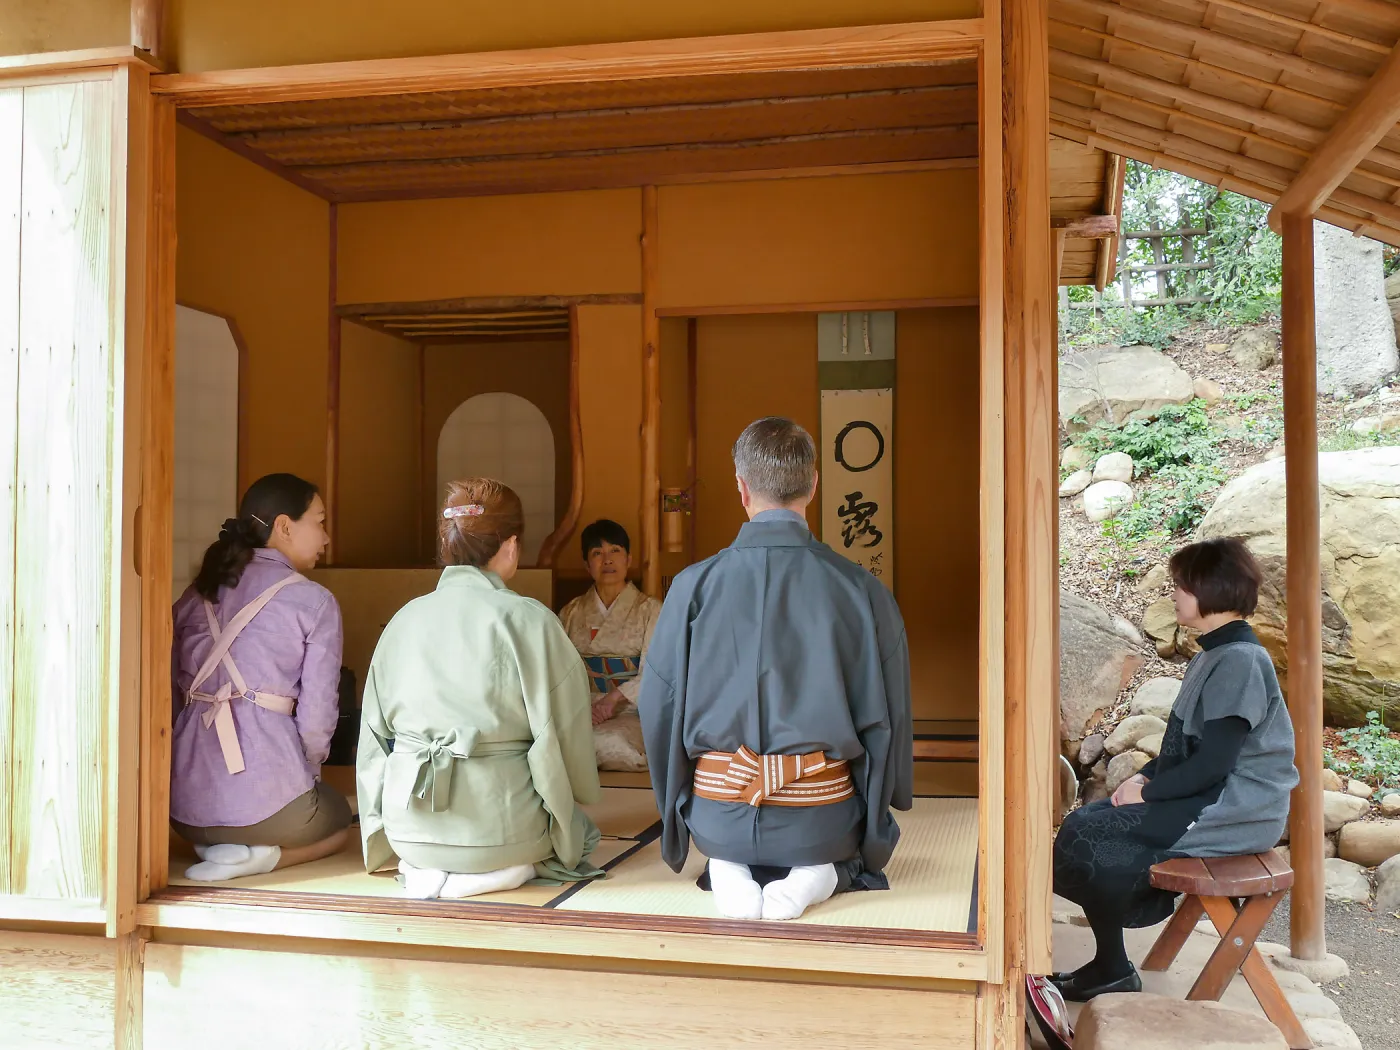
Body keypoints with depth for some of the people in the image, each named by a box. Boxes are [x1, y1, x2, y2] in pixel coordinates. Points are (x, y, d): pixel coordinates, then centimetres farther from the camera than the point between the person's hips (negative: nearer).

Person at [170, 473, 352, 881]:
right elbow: (317, 713, -8)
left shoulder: (197, 595, 12)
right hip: (265, 801, -5)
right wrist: (305, 776, 11)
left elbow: (173, 694, 13)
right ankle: (260, 855, 0)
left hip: (184, 805, 6)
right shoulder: (314, 602, -5)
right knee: (337, 818, 29)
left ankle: (211, 844, 6)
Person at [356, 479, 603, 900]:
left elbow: (375, 730, 8)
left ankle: (426, 868, 10)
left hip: (408, 831, 5)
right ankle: (505, 868, 4)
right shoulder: (528, 620, -12)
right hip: (498, 824, -4)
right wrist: (575, 795, 14)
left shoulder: (406, 618, 2)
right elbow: (565, 735, -8)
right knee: (580, 829, 25)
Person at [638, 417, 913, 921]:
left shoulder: (694, 586, -7)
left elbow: (658, 710, -1)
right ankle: (818, 873, -3)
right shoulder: (863, 591, -7)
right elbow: (888, 721, -1)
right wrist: (875, 831, 17)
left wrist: (677, 820, 17)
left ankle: (730, 869, -1)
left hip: (718, 821, 1)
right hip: (823, 821, -1)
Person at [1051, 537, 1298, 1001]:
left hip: (1236, 812, -10)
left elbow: (1215, 760, -22)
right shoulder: (1212, 655, 15)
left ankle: (1112, 971, -1)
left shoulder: (1240, 660, -17)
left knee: (1083, 836, -17)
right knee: (1086, 822, -2)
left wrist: (1146, 793, -13)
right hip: (1207, 798, 10)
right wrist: (1145, 775, 4)